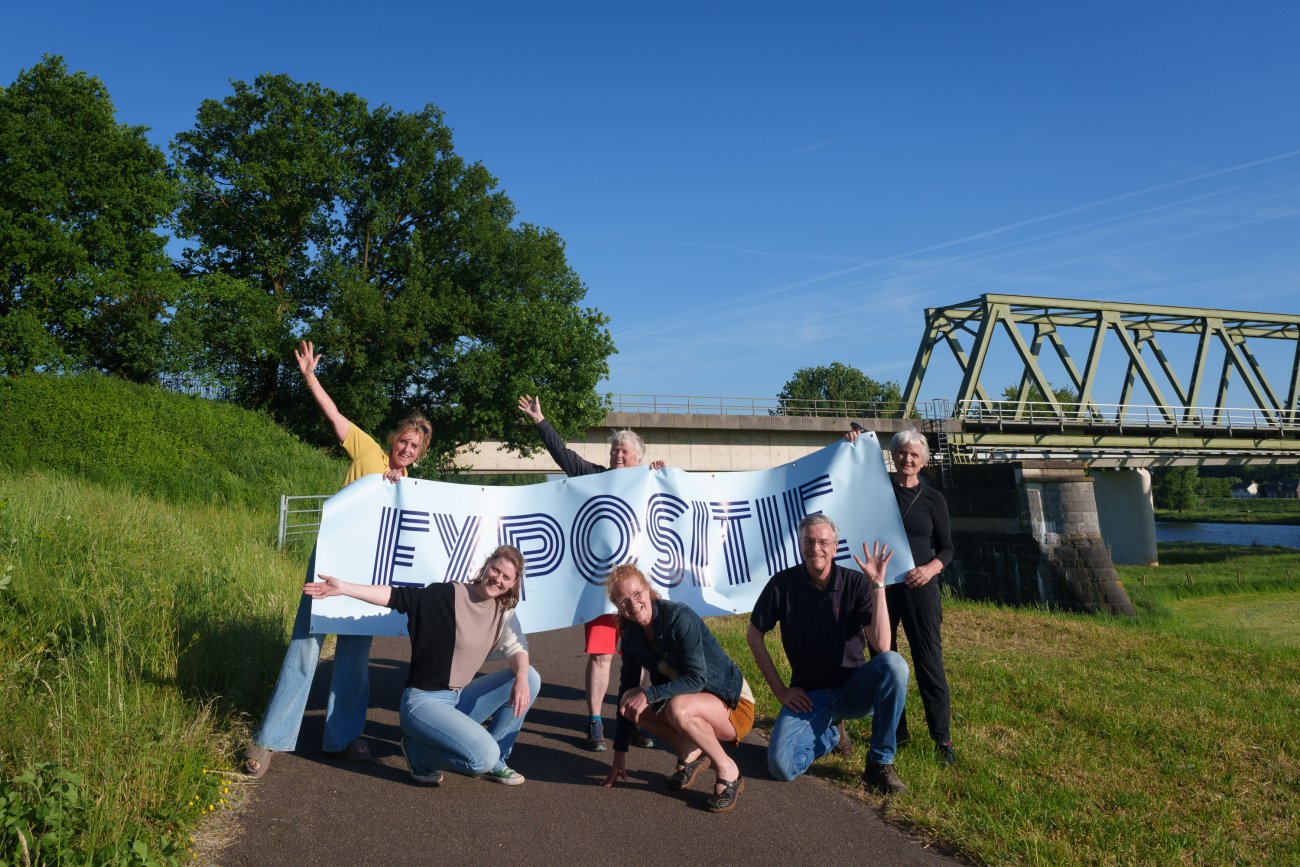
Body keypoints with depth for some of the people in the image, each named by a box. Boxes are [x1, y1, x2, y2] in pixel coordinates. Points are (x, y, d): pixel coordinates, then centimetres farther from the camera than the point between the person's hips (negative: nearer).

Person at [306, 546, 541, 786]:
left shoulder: (503, 611, 3)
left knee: (530, 678, -7)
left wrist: (521, 677, -26)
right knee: (483, 756, -26)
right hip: (423, 701, -7)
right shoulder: (450, 595, -16)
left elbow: (516, 647, -4)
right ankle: (419, 751, 4)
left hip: (459, 699, 7)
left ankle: (493, 762, 5)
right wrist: (343, 588, -32)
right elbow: (398, 596, -22)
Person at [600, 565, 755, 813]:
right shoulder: (631, 636, -2)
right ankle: (691, 755, 5)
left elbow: (696, 678, -26)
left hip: (734, 707, -7)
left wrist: (649, 695, -32)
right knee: (630, 700, -13)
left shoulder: (679, 617, -22)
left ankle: (728, 772, -12)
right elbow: (627, 688, 3)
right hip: (693, 701, 7)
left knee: (678, 707, -36)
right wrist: (620, 752, 3)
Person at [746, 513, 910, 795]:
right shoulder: (783, 583, -8)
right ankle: (829, 732, 14)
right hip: (810, 694, 1)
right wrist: (779, 689, -2)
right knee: (781, 766, -22)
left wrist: (877, 584, -26)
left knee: (893, 664, -32)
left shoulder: (856, 583, -10)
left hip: (854, 688, 0)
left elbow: (881, 645, -21)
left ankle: (880, 763, -13)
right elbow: (754, 635, 3)